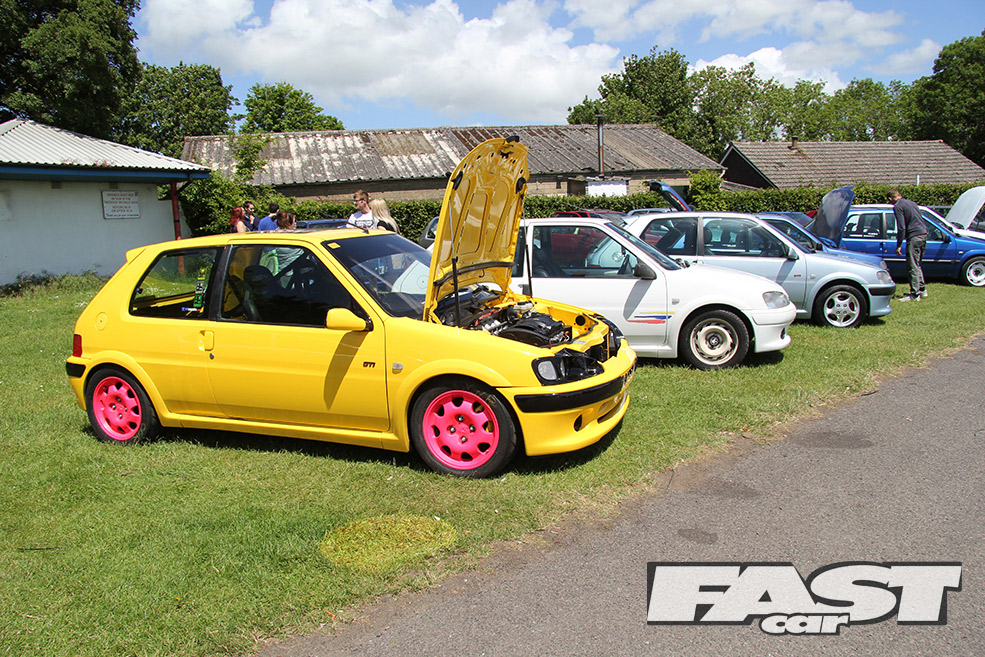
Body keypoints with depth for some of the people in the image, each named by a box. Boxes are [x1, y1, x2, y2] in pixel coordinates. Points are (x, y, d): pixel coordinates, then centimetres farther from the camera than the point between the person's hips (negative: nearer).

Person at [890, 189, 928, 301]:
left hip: (914, 237, -9)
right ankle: (922, 290, 24)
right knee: (918, 265, 19)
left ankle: (915, 294, -5)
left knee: (913, 266, -6)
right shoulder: (910, 202, 20)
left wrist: (899, 245, -10)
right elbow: (921, 221, 23)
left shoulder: (898, 206, -7)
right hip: (924, 234, 9)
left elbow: (901, 227, -14)